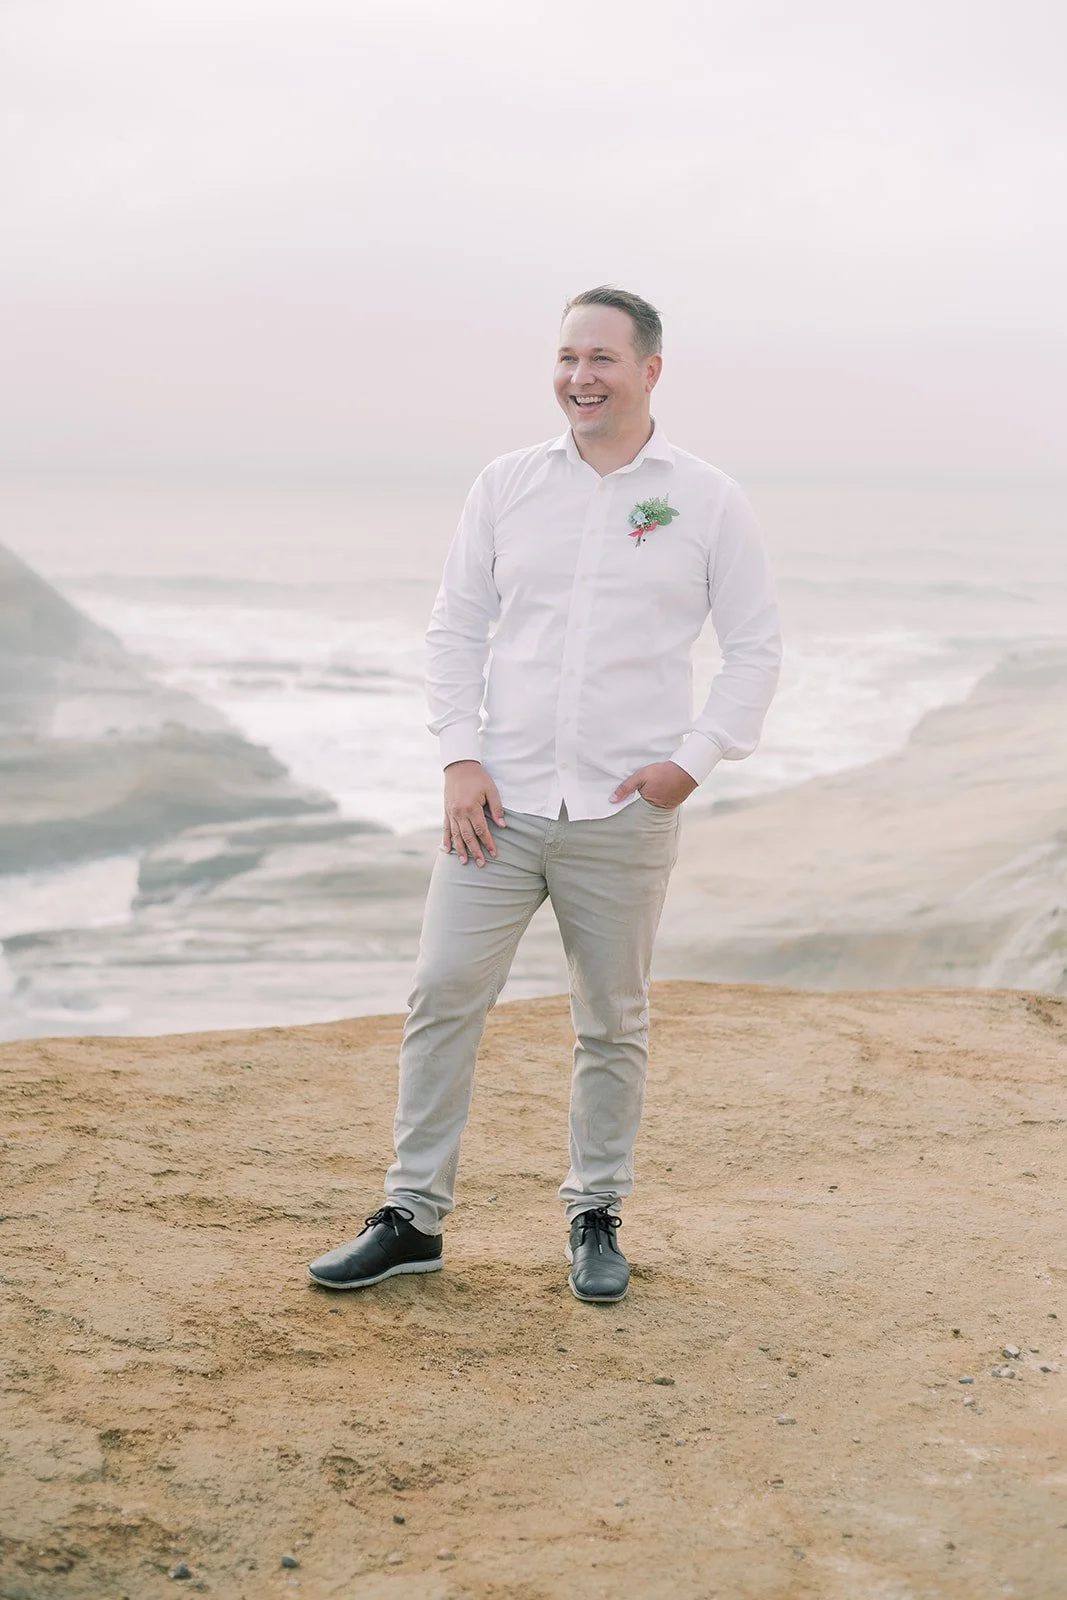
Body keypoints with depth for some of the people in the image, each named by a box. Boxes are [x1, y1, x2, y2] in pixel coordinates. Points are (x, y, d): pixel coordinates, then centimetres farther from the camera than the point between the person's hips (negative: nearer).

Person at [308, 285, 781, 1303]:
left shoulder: (707, 502, 2)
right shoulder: (506, 486, 7)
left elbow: (754, 648, 6)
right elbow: (456, 628, 9)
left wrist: (694, 760, -6)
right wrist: (460, 756, -2)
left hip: (624, 818, -1)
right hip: (500, 801, 1)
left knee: (612, 1025, 8)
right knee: (443, 995, -2)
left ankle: (595, 1217, 23)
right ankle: (413, 1217, 8)